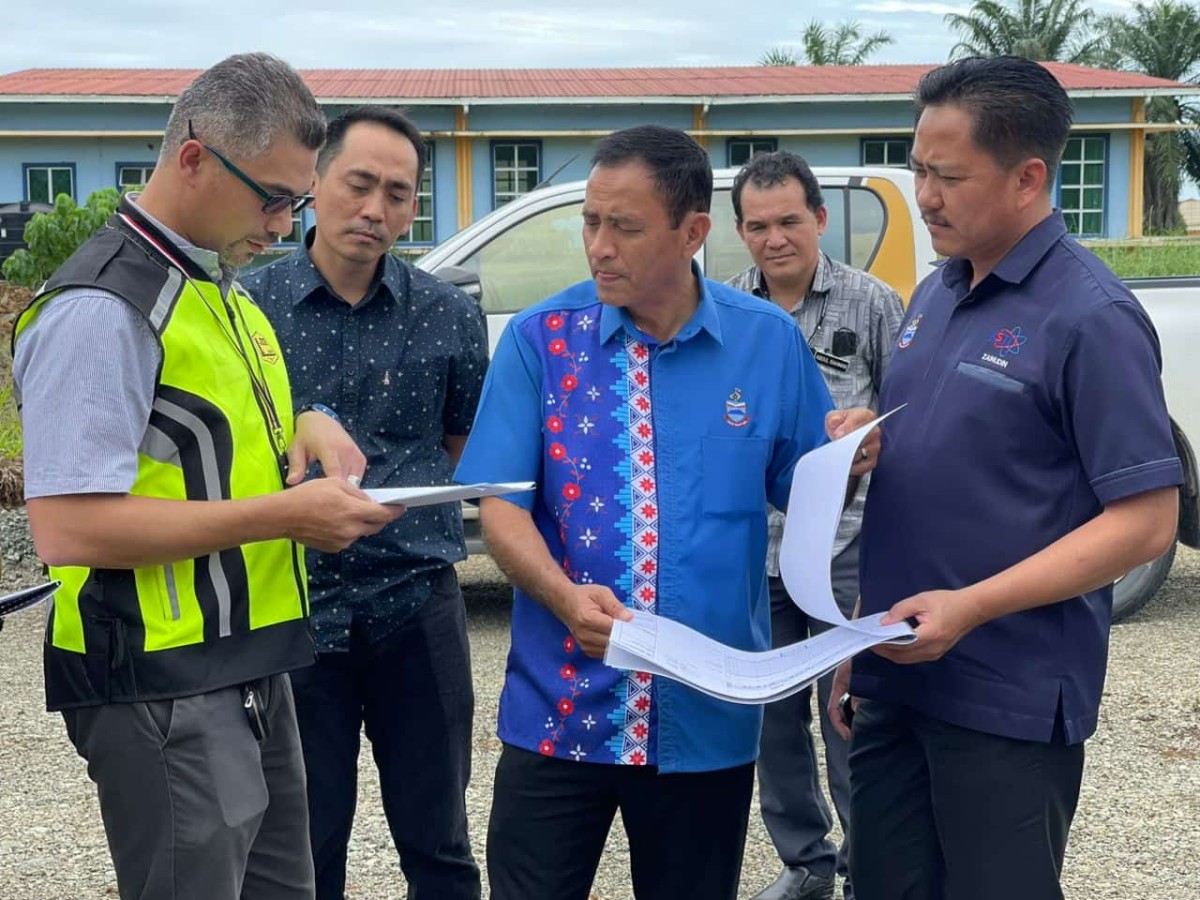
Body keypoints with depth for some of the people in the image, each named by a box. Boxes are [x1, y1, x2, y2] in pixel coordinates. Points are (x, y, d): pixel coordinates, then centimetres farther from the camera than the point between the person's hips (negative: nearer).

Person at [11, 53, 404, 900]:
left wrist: (302, 424, 2)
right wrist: (284, 514, -22)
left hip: (251, 671, 9)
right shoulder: (101, 309, -18)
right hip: (167, 693, -9)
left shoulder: (220, 286, 11)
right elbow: (68, 528, -24)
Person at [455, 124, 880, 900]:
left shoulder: (769, 341, -1)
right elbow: (500, 504, -7)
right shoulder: (541, 338, -4)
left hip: (710, 715, 1)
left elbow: (803, 493, 6)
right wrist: (564, 597, -24)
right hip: (558, 708, -1)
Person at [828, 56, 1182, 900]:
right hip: (898, 681, 7)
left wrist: (970, 608, -22)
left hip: (1008, 703, -7)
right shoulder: (933, 296, 9)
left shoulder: (1090, 316, -14)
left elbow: (1145, 521, -16)